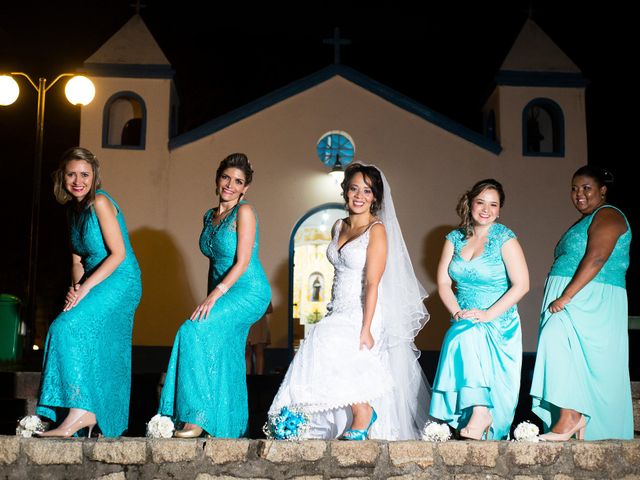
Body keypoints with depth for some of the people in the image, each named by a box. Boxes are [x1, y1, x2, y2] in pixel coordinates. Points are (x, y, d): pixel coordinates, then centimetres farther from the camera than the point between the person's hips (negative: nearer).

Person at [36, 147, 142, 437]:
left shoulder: (100, 202, -12)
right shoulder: (73, 210, 14)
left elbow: (118, 254, -17)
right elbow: (77, 260, 15)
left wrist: (86, 288, -19)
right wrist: (75, 287, -4)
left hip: (120, 282, -9)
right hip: (94, 285, 9)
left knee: (67, 328, -23)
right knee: (98, 352, 9)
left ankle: (80, 411, -24)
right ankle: (104, 422, 18)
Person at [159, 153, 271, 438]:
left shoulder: (244, 212, -9)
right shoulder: (210, 216, 14)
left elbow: (242, 261, -16)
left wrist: (215, 294, -24)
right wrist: (209, 300, 15)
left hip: (248, 292, -8)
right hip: (224, 295, 8)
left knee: (194, 331, -23)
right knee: (223, 360, 6)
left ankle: (198, 417, -21)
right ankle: (229, 428, 16)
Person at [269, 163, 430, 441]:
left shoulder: (377, 230, -8)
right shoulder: (338, 227, 13)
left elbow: (372, 284, -14)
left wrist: (365, 329, -19)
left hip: (363, 313, -7)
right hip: (340, 313, 7)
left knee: (327, 343, -24)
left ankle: (362, 413, -8)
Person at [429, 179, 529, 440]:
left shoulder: (505, 238, -3)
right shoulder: (455, 238, 10)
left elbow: (521, 285, -10)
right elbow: (443, 282, 8)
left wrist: (488, 315, -16)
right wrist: (456, 311, -9)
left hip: (499, 323, -4)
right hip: (464, 321, 4)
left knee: (465, 336, -31)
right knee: (463, 336, -26)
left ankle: (480, 414, -29)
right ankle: (481, 414, -23)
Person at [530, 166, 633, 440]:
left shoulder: (607, 216, -5)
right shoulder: (583, 222, 25)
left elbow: (595, 259, -18)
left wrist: (565, 297, -23)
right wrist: (560, 298, 11)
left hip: (592, 301, -10)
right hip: (569, 301, 10)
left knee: (560, 341, -26)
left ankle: (568, 420, -28)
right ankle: (581, 423, 1)